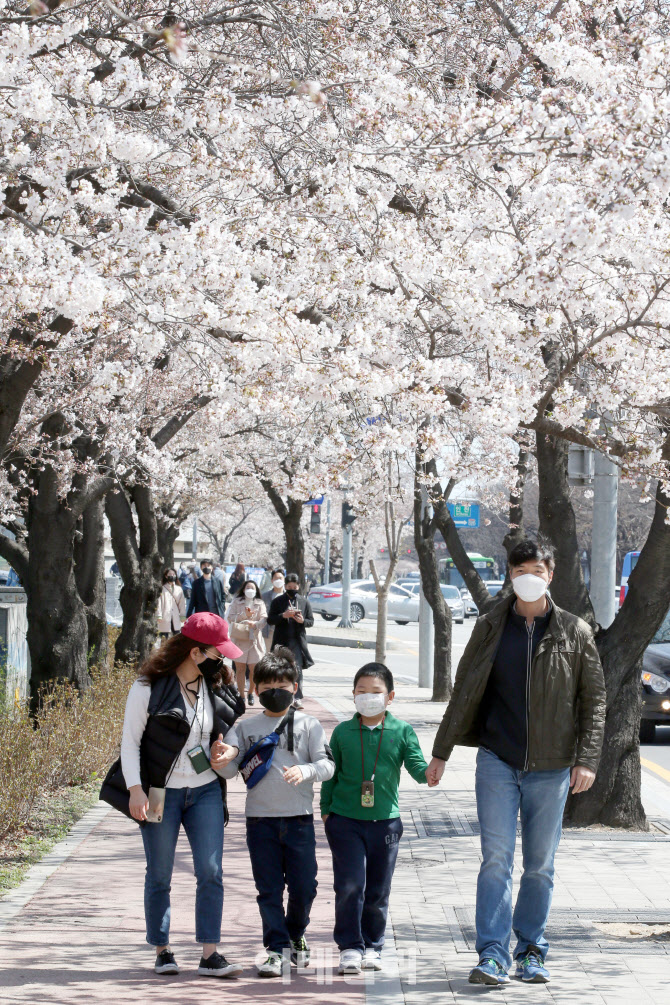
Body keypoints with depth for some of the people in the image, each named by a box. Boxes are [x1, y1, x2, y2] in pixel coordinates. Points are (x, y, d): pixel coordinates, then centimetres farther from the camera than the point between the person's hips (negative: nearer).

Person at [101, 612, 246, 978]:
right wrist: (135, 789, -15)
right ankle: (162, 951, 16)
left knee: (211, 872, -5)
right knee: (159, 876, 5)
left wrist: (221, 752, 0)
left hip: (206, 791, 4)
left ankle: (210, 954, -3)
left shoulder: (217, 688, 7)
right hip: (161, 793, -4)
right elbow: (130, 740, -6)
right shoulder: (149, 687, -8)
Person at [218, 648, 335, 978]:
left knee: (304, 886, 3)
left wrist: (304, 770, -23)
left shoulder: (308, 725, 5)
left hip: (299, 818, -1)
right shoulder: (246, 727, 9)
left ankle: (295, 935, 28)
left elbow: (327, 764, -2)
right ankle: (278, 950, 5)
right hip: (260, 818, 1)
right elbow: (229, 769, 5)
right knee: (269, 889, 0)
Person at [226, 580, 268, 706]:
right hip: (239, 638, 0)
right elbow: (230, 618, -1)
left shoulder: (260, 604, 10)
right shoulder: (236, 602, 10)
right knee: (240, 668, 0)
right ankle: (241, 695, 8)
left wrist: (255, 624, -23)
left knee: (254, 668, -3)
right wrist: (244, 615, -14)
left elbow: (264, 620, -3)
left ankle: (251, 693, 19)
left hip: (254, 638, 0)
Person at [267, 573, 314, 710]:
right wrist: (283, 616, -15)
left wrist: (302, 621, -11)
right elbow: (270, 620, 1)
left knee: (297, 670, -8)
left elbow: (311, 621, 11)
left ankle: (298, 698, -7)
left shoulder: (305, 602, 11)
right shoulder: (277, 601, 7)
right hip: (281, 641, 0)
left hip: (298, 641, 0)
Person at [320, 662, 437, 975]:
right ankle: (350, 947, 0)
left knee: (378, 890, 7)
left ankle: (372, 947, 20)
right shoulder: (343, 732, 5)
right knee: (349, 885, -8)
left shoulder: (401, 731, 3)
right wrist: (326, 810, 5)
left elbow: (415, 764, -5)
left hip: (385, 820, 1)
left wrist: (428, 773, -27)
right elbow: (331, 773, 10)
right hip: (345, 820, -1)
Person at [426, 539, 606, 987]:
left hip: (551, 766, 0)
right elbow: (464, 692, 10)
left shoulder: (575, 633, 2)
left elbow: (594, 700, 5)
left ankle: (531, 952, 19)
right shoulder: (490, 627, 4)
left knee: (540, 866, 7)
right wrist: (442, 750, 10)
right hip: (497, 760, 0)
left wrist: (587, 759, -5)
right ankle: (493, 956, -8)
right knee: (496, 859, -8)